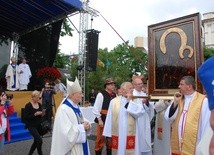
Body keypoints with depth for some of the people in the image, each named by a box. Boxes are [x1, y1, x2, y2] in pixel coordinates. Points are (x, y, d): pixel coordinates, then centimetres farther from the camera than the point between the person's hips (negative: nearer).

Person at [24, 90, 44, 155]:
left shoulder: (39, 104, 5)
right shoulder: (28, 105, -13)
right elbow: (26, 117, -17)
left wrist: (42, 114, -7)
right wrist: (35, 114, -26)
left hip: (39, 125, 7)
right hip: (31, 126, -7)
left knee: (36, 141, 15)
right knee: (39, 140, -15)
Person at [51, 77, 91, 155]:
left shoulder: (76, 106, 5)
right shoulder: (63, 109, -22)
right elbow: (67, 131, -26)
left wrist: (86, 124, -8)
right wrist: (82, 127, -19)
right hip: (71, 147, -8)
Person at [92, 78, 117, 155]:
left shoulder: (114, 95, 4)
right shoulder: (101, 95, -13)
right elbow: (96, 109, -14)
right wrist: (99, 120, -15)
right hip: (103, 119, -5)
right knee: (100, 139, 5)